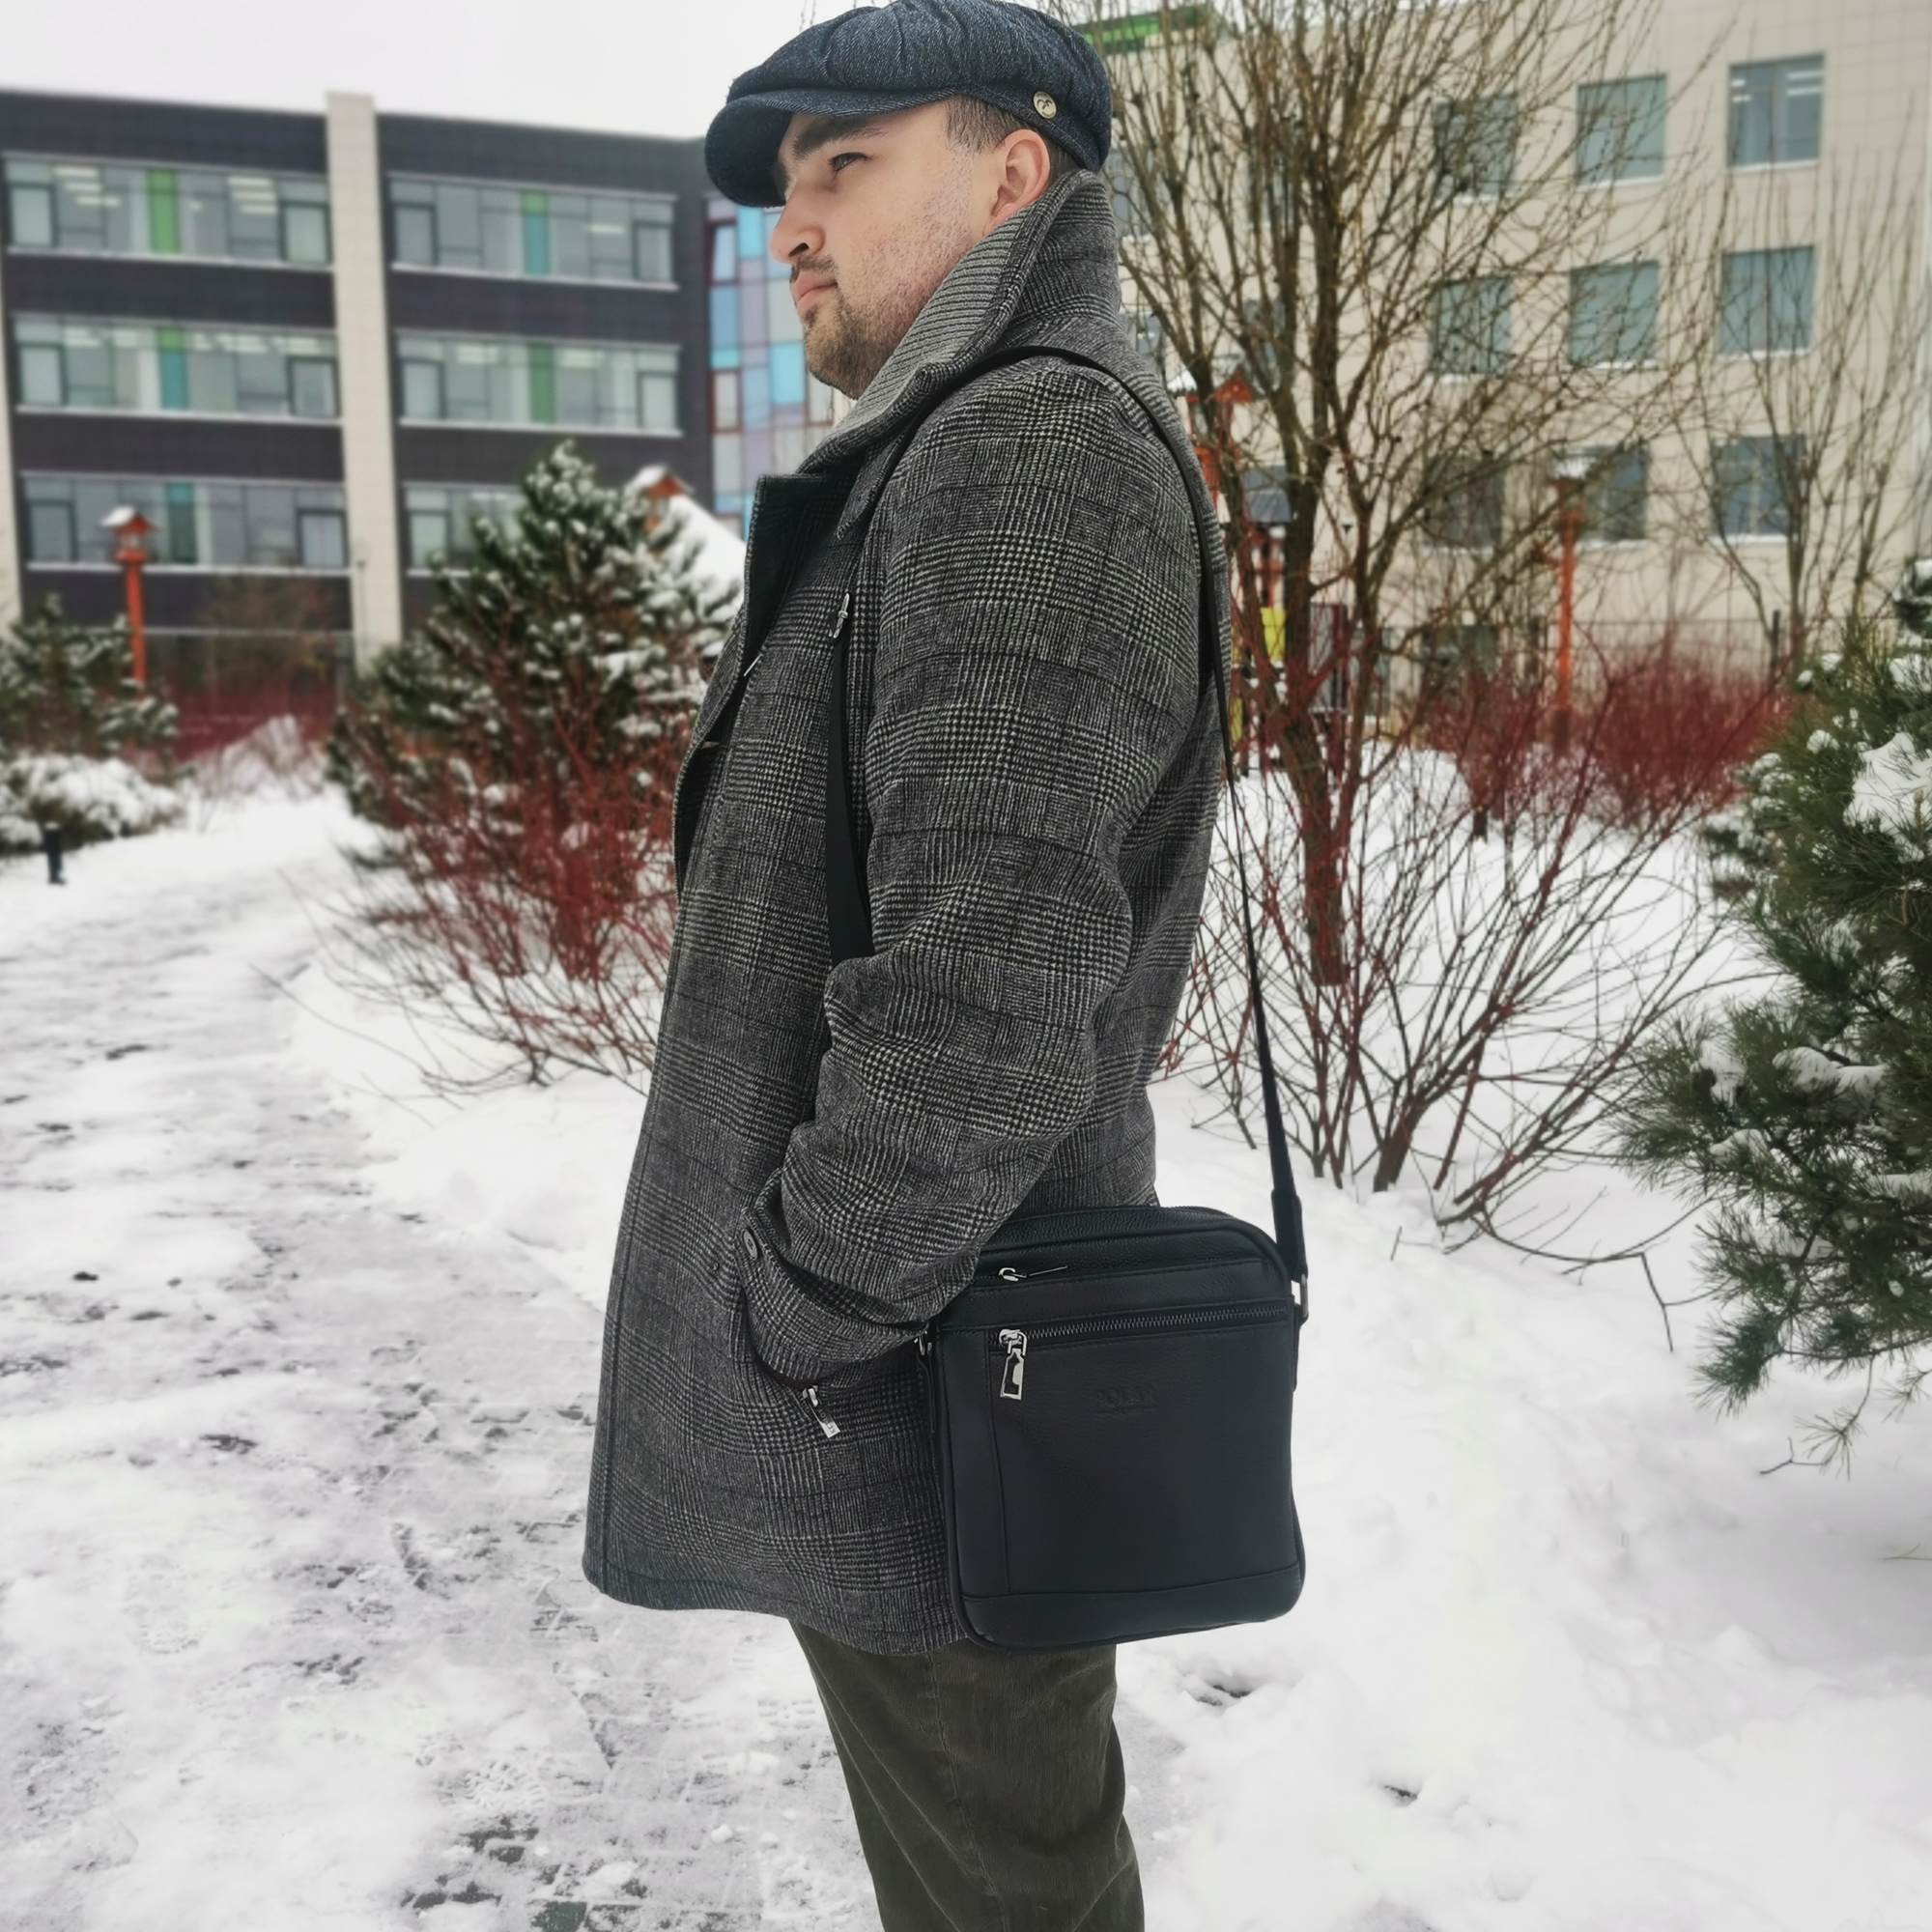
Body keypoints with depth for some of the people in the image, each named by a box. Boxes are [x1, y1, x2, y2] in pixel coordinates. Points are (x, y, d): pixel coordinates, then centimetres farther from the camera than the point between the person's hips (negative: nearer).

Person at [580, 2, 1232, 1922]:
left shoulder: (1039, 448, -19)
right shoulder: (949, 459, 14)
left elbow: (985, 1005, -29)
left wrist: (789, 1319, -17)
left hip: (911, 1396, -9)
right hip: (920, 1352, 9)